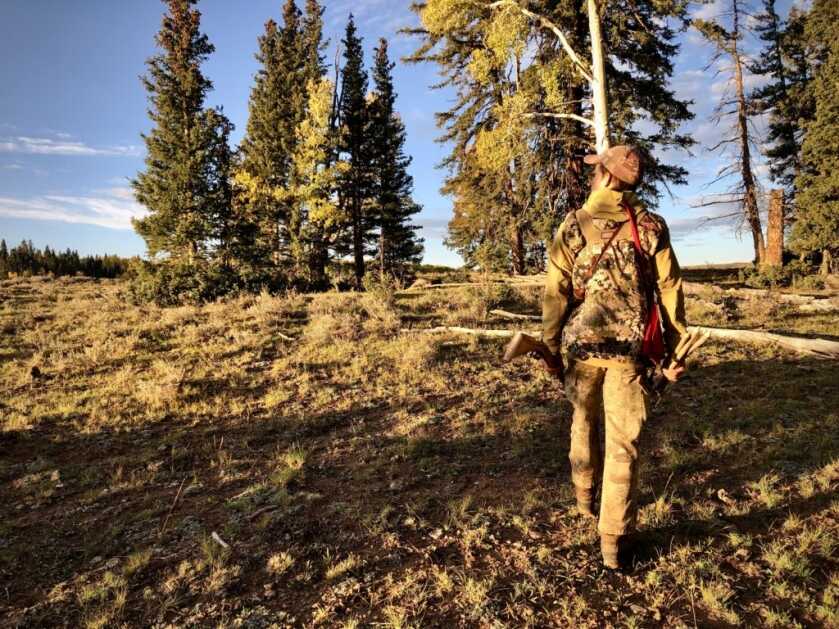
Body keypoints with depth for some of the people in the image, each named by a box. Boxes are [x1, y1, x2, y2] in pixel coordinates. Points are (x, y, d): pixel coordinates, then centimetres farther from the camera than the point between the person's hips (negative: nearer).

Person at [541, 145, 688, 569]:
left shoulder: (573, 227, -2)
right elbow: (670, 291, 1)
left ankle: (584, 497, 42)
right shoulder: (651, 227, 1)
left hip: (583, 344, 1)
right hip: (630, 349, 0)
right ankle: (612, 540, 8)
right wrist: (675, 350, 8)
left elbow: (556, 292, -3)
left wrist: (550, 345, 6)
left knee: (584, 423, 23)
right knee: (623, 442, 4)